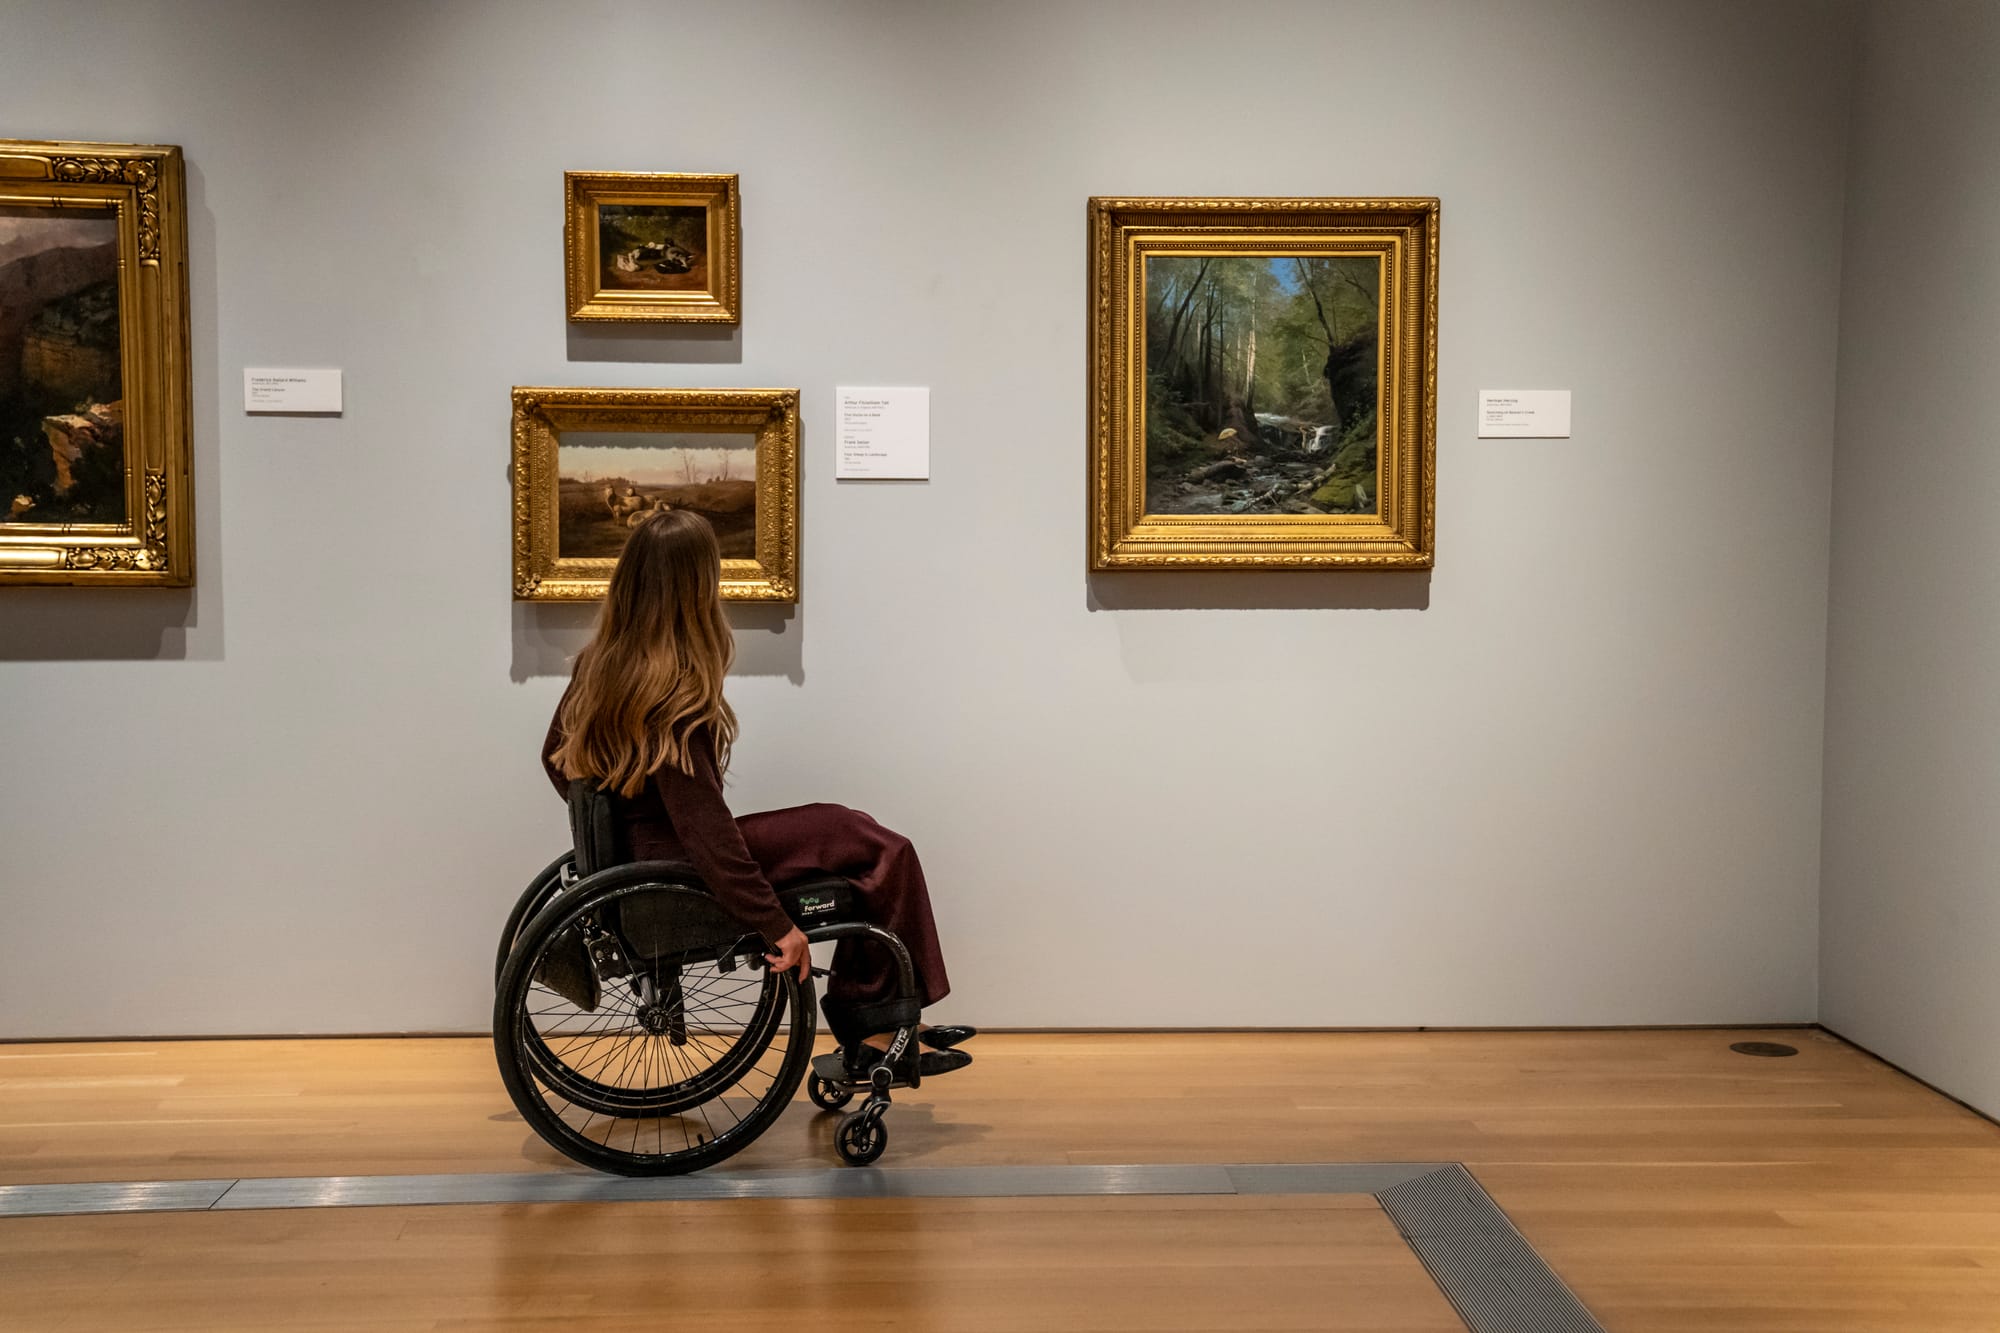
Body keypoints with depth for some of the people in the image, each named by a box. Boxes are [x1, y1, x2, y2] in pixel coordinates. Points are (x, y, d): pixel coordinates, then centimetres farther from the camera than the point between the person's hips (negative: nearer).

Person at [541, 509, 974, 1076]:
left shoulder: (599, 662, 3)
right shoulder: (673, 694, -23)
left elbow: (556, 757, 16)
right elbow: (703, 826, -26)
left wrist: (610, 822, 30)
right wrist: (777, 926, -22)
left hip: (634, 848, 9)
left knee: (856, 834, 10)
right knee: (884, 852, -8)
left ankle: (872, 1025, 9)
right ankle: (873, 1025, 5)